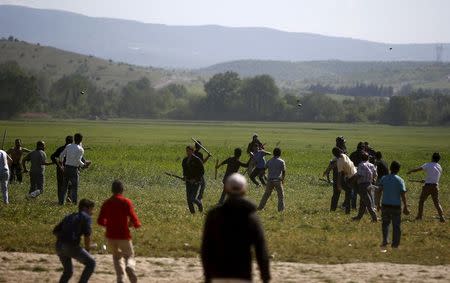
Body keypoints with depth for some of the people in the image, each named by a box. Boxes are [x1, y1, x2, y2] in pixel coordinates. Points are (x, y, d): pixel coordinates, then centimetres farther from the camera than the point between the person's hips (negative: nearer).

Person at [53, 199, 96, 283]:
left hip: (59, 246, 7)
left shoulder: (69, 217, 26)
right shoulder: (86, 217, 5)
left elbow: (55, 231, 22)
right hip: (71, 246, -7)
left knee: (68, 271, 25)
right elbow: (87, 236, -6)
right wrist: (87, 250, 9)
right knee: (91, 263, 8)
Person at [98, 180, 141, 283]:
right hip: (124, 236, -3)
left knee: (116, 256, 25)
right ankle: (130, 266, -23)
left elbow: (100, 221, 3)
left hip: (111, 236, 3)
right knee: (130, 256, 13)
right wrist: (137, 224, 7)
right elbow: (133, 218, -15)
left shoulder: (107, 203, 2)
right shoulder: (126, 202, -9)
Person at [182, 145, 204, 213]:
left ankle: (200, 204, 20)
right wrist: (184, 177, 5)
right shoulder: (185, 160, 7)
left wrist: (195, 179, -17)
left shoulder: (197, 160, -11)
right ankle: (192, 212, 13)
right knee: (188, 199, 1)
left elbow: (202, 171, -9)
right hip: (188, 182, 6)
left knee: (192, 198, -12)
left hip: (196, 182, -6)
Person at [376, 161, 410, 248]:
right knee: (396, 225, 8)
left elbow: (379, 191, -3)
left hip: (385, 205, 2)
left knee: (385, 223, 15)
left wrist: (378, 203, 5)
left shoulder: (384, 178, 1)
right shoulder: (400, 180, -6)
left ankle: (385, 240, -2)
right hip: (396, 205, -2)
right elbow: (403, 195, -10)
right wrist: (405, 207, -5)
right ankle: (395, 244, 10)